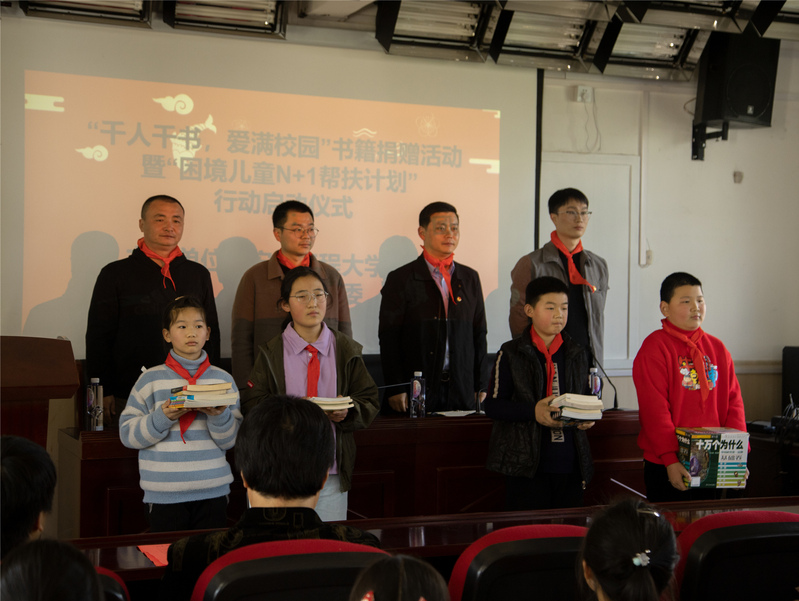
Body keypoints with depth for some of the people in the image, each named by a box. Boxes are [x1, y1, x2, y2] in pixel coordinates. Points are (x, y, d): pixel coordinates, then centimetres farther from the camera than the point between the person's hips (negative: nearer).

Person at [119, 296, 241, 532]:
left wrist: (219, 415, -16)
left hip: (212, 492, 2)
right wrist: (163, 417, -17)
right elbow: (128, 434, -3)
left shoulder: (222, 379, 7)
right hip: (164, 493, -2)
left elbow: (231, 440, 3)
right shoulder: (151, 379, 2)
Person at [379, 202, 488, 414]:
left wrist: (481, 386, 9)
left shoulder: (470, 278, 13)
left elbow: (479, 334, 14)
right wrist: (395, 390, -10)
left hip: (462, 391, 4)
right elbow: (389, 338, -4)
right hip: (417, 389, -3)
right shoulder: (400, 279, 0)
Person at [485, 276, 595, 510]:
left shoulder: (577, 354, 14)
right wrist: (533, 411, -19)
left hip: (570, 464, 4)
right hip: (526, 464, -4)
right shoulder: (511, 354, 0)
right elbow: (493, 405, -5)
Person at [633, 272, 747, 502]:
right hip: (667, 466, -5)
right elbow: (654, 408, -15)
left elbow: (733, 401, 9)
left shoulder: (717, 348, 10)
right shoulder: (654, 348, -9)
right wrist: (670, 459, -20)